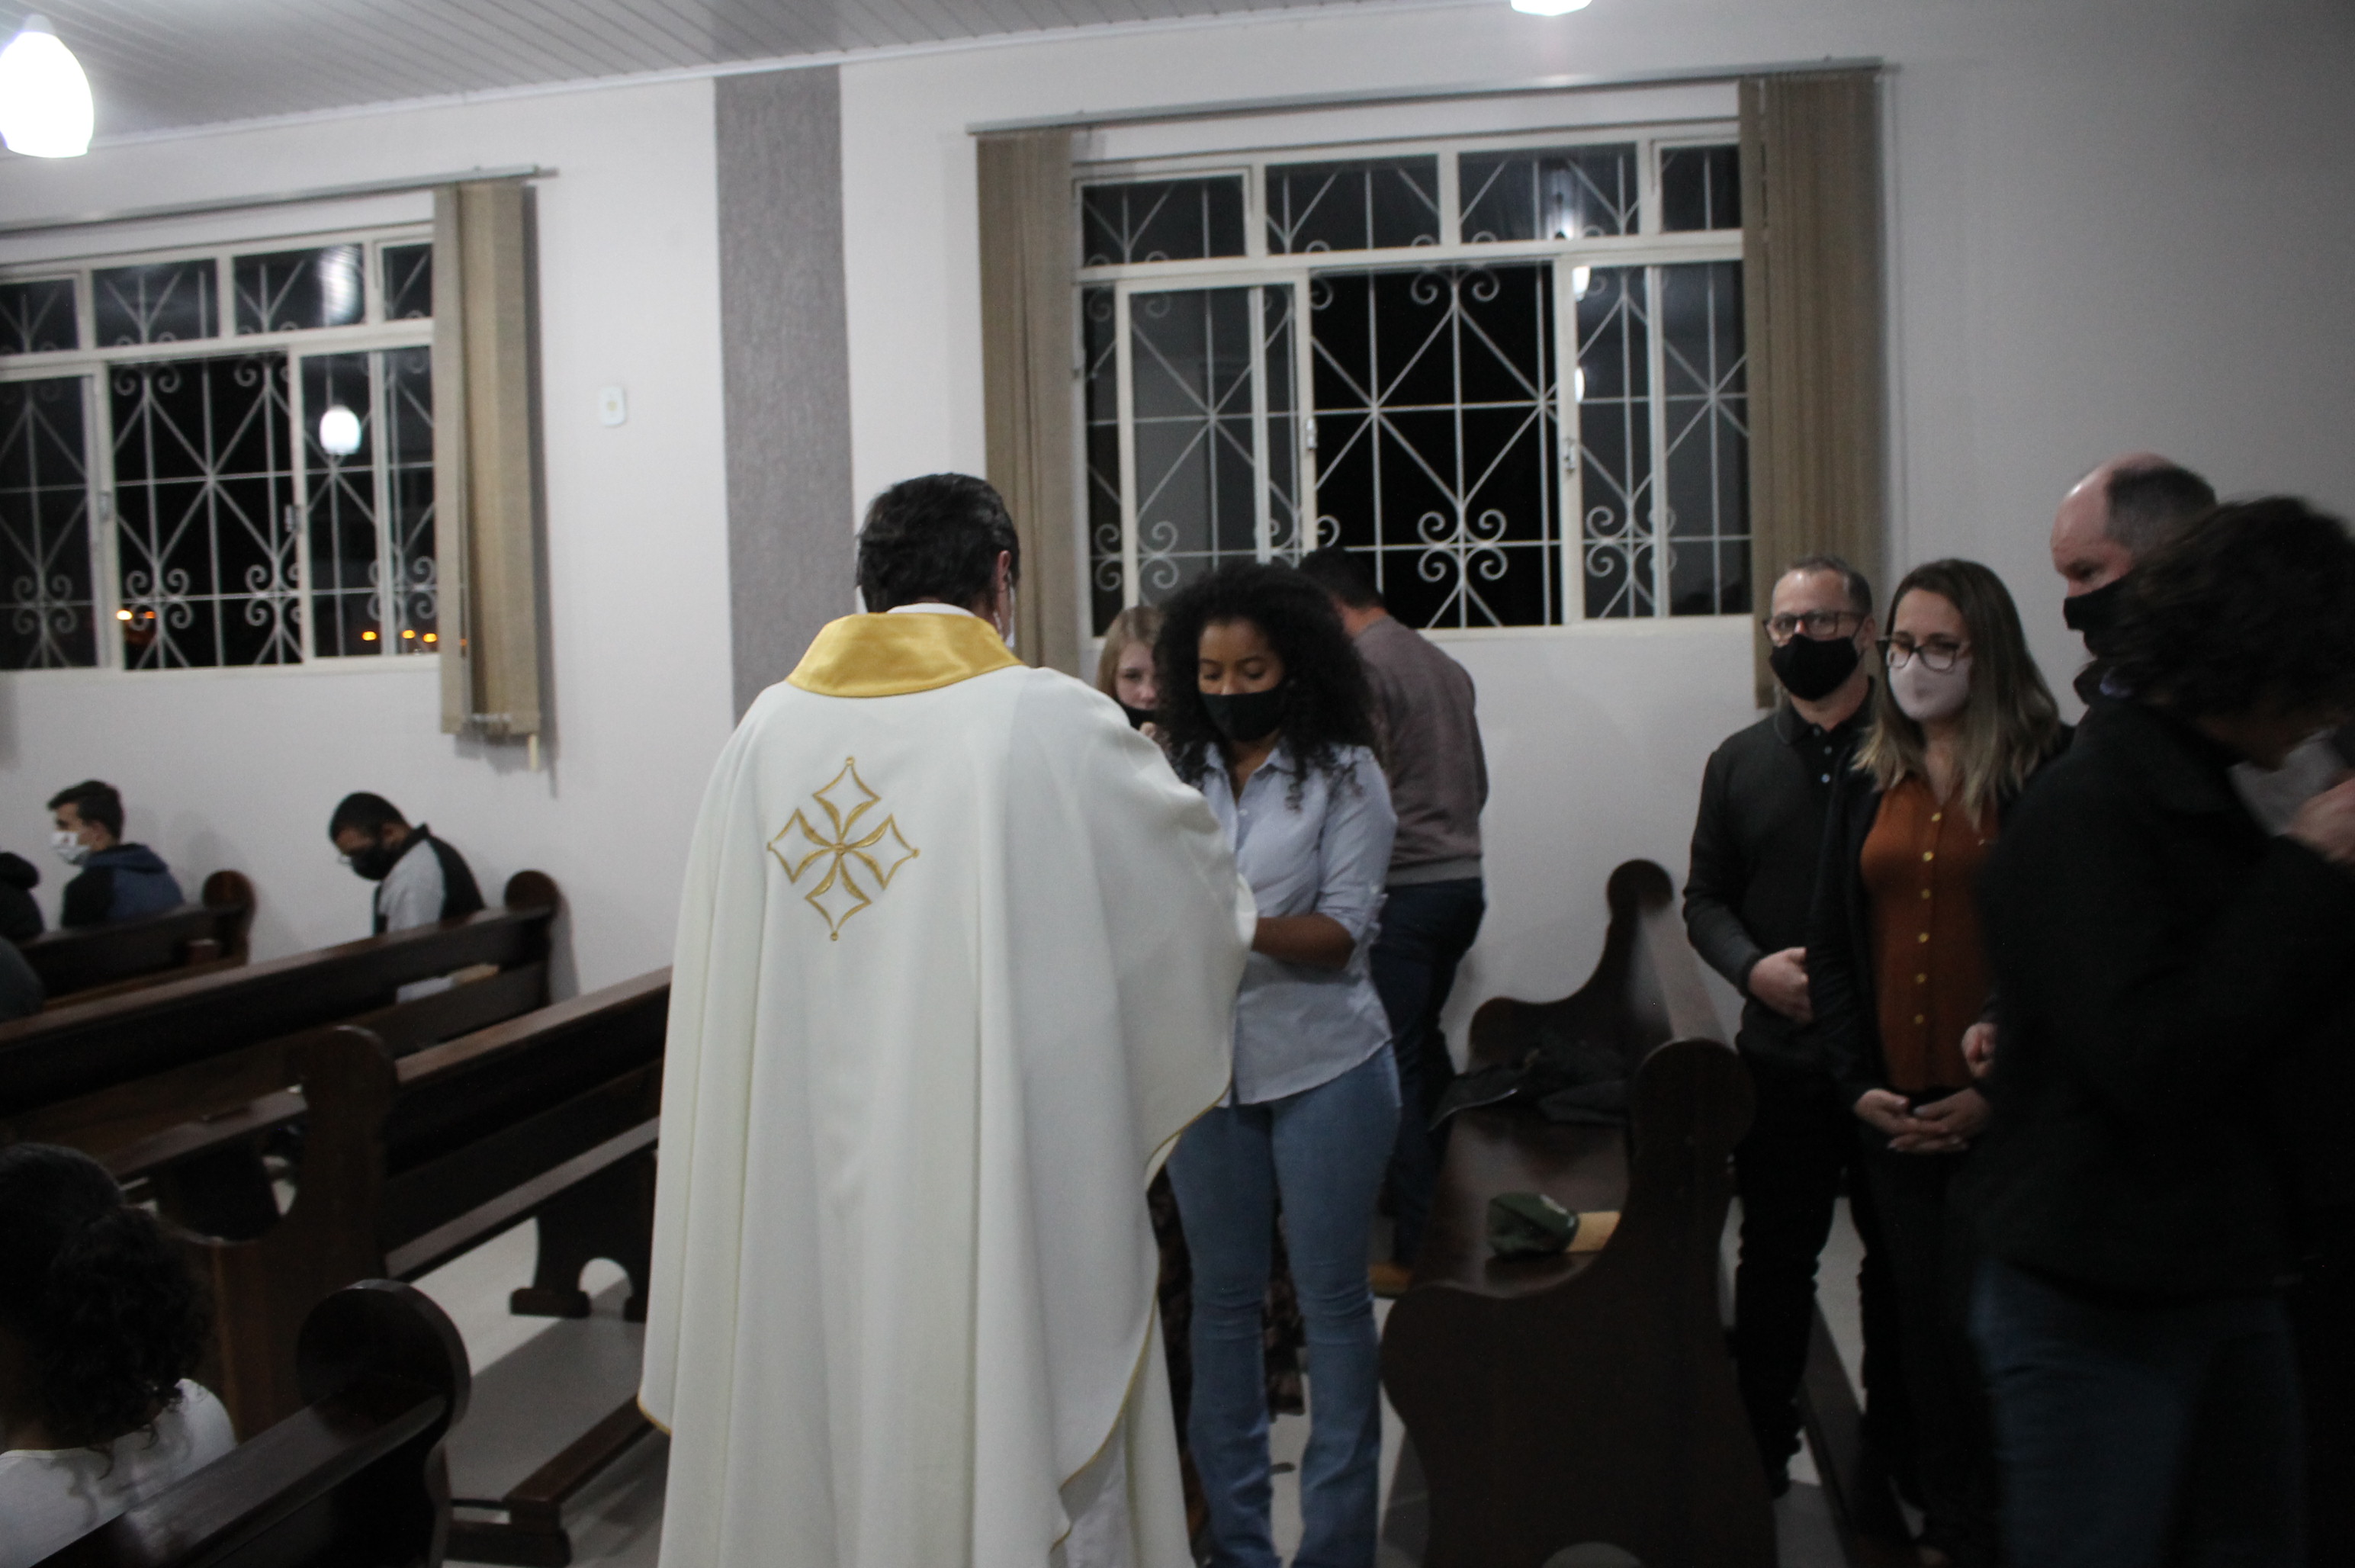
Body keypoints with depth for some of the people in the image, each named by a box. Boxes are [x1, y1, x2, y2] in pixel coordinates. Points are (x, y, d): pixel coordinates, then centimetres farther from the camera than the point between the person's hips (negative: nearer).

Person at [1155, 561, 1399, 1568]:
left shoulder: (1343, 774, -5)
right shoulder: (1178, 776, 4)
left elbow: (1343, 932, -12)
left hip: (1321, 1066, -3)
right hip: (1207, 1063, 3)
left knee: (1331, 1296, 5)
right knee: (1222, 1296, 11)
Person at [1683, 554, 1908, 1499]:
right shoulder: (1740, 762, 10)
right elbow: (1704, 898, 12)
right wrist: (1754, 967, -7)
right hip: (1782, 1057, 2)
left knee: (1903, 1257, 11)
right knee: (1775, 1258, 10)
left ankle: (1899, 1440, 29)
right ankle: (1763, 1446, 24)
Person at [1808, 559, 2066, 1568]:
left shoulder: (2051, 774, -6)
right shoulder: (1867, 783, 9)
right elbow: (1830, 945, 11)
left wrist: (1996, 1093, -12)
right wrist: (1858, 1083, 1)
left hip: (2003, 1115, -5)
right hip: (1894, 1111, 5)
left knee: (1984, 1325, 0)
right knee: (1921, 1324, 14)